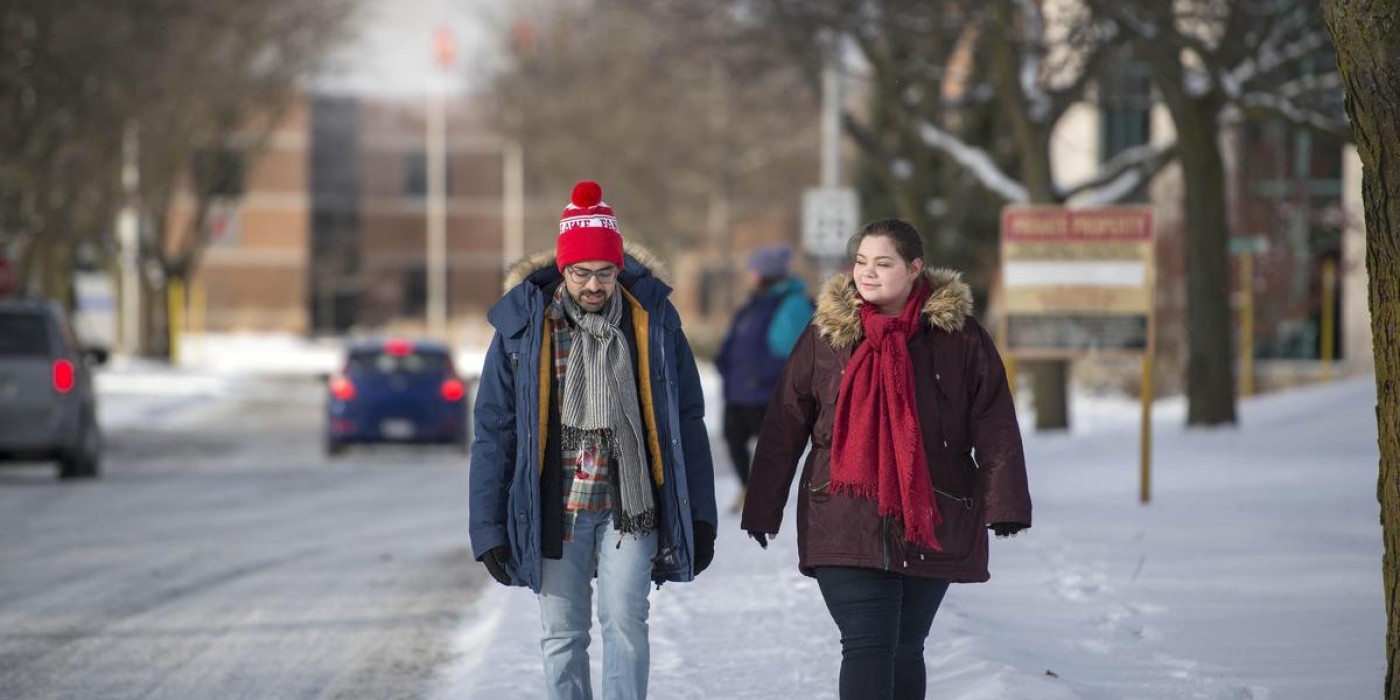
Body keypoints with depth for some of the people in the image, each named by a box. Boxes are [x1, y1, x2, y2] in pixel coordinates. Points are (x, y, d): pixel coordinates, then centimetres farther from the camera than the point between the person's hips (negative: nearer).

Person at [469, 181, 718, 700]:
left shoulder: (653, 320, 0)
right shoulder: (524, 325, -3)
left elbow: (687, 422, 5)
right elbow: (494, 432, 0)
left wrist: (699, 516, 2)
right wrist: (489, 529, -3)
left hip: (630, 506, -1)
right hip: (556, 512, 1)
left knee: (624, 623, -12)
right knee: (562, 635, 5)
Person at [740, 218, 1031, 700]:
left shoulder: (959, 337, 2)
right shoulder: (825, 334, 3)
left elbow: (994, 430, 2)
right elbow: (783, 429, 5)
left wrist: (1004, 504, -8)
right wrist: (763, 509, 4)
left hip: (932, 525, 1)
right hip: (846, 526, -1)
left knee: (905, 649, 11)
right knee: (867, 648, -11)